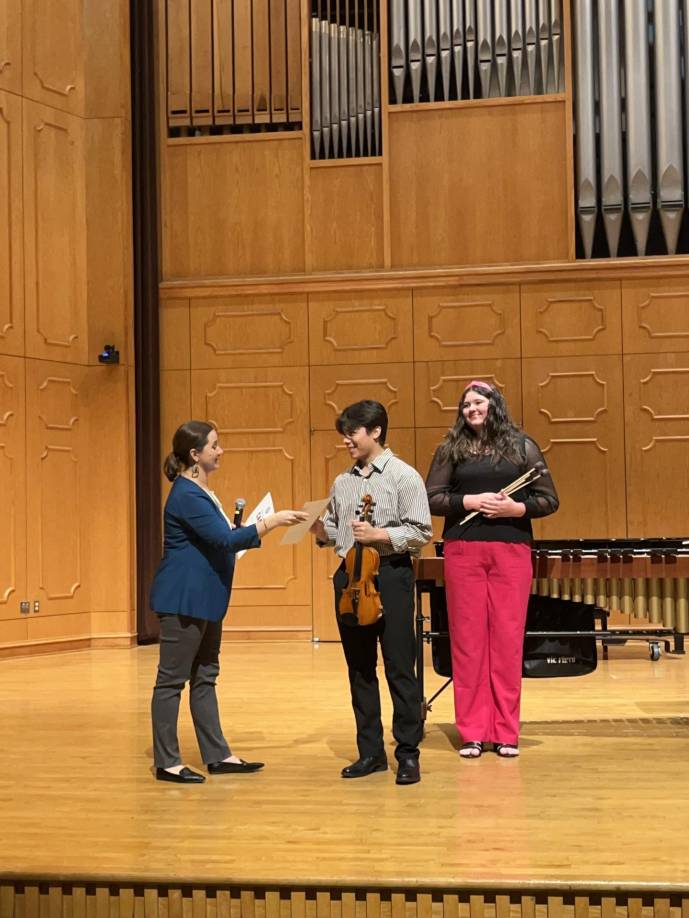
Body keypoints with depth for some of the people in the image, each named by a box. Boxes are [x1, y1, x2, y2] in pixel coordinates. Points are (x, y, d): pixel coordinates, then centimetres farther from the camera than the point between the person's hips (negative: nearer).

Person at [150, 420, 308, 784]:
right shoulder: (186, 495, -18)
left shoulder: (199, 491, 14)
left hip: (204, 599, 10)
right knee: (172, 679, -3)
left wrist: (244, 532, 7)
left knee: (204, 677, 13)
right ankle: (166, 762, 4)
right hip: (183, 599, -10)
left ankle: (218, 755, 19)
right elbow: (224, 539, -25)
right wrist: (271, 521, -23)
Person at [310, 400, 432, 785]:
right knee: (359, 668, 10)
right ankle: (371, 751, 19)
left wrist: (379, 534, -18)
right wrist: (320, 530, -2)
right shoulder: (342, 483, 14)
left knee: (399, 667, -4)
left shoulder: (404, 476, -4)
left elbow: (421, 533, -8)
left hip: (390, 575, -6)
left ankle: (408, 754, 4)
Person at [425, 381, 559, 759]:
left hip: (511, 552, 0)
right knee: (468, 640, 1)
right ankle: (472, 732, 8)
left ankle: (506, 732, 9)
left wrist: (515, 508, -11)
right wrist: (471, 501, -12)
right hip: (462, 552, 0)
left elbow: (549, 500, 6)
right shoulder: (451, 448, 8)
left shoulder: (522, 446, 7)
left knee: (508, 639, 1)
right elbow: (431, 498, 2)